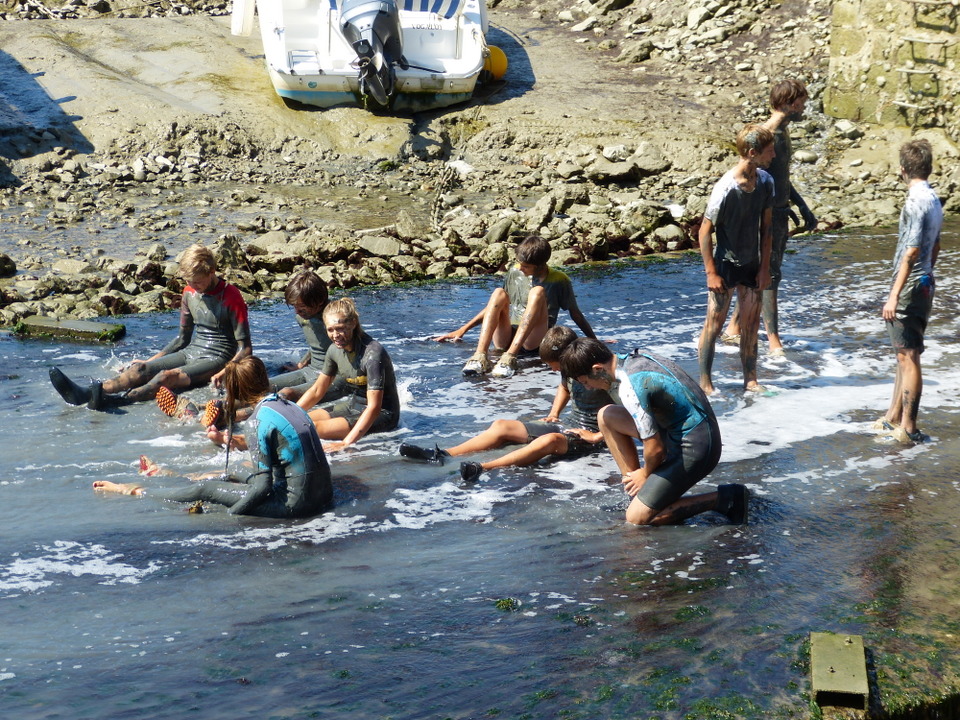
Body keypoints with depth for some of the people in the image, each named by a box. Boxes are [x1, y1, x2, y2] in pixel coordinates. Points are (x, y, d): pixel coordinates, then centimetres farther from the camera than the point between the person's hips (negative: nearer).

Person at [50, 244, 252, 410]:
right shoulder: (189, 293, 11)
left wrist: (224, 373, -29)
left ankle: (113, 400, -60)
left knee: (168, 376, -35)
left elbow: (245, 349, -13)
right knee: (140, 369, -20)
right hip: (190, 353, 7)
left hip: (217, 360, -7)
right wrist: (151, 360, 14)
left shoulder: (231, 296, -11)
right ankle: (85, 394, -43)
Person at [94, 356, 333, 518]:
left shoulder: (265, 416, -16)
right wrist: (230, 440, 37)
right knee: (232, 479, 27)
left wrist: (228, 514, -8)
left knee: (206, 489, 7)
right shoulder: (287, 405, 9)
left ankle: (134, 491, 24)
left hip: (295, 503, -8)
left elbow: (263, 486, -18)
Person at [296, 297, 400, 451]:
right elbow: (317, 390, 11)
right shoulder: (335, 349, -2)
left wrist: (346, 444, -39)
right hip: (353, 405, 8)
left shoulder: (372, 353, -26)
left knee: (314, 428, -25)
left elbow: (374, 407, -31)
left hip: (381, 415, -8)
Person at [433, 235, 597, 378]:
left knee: (538, 292, -26)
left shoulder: (559, 281, 2)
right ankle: (480, 356, -42)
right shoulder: (514, 273, 11)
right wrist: (463, 329, 16)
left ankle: (509, 357, -45)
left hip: (534, 341, -3)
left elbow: (576, 314, 10)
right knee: (499, 294, -21)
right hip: (507, 338, 3)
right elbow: (496, 305, 20)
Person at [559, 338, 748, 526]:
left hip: (695, 448, -9)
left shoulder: (630, 388, -26)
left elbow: (655, 448, -20)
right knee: (606, 416, 9)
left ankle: (724, 498, -2)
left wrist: (645, 474, 0)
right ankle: (638, 493, 15)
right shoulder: (635, 357, 2)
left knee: (637, 517, -3)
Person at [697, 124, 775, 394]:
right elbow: (705, 230, -17)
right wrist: (711, 273, -16)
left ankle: (750, 379, 22)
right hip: (725, 265, -6)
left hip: (751, 264, 6)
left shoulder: (765, 182, -3)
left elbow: (765, 226, 6)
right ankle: (705, 382, 11)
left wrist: (765, 266, 4)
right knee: (714, 323, 1)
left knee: (751, 324, 11)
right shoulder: (726, 188, -23)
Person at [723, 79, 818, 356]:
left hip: (781, 213, 10)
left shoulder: (783, 132, 13)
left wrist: (803, 209, 24)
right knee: (769, 276, -5)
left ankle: (734, 328, 26)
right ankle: (774, 343, -1)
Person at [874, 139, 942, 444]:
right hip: (924, 282, 10)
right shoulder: (934, 200, 10)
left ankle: (908, 427, 0)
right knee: (904, 354, 17)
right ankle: (894, 416, 26)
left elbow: (911, 252, -22)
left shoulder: (916, 202, -18)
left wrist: (894, 295, -22)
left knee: (908, 357, -4)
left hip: (910, 287, -9)